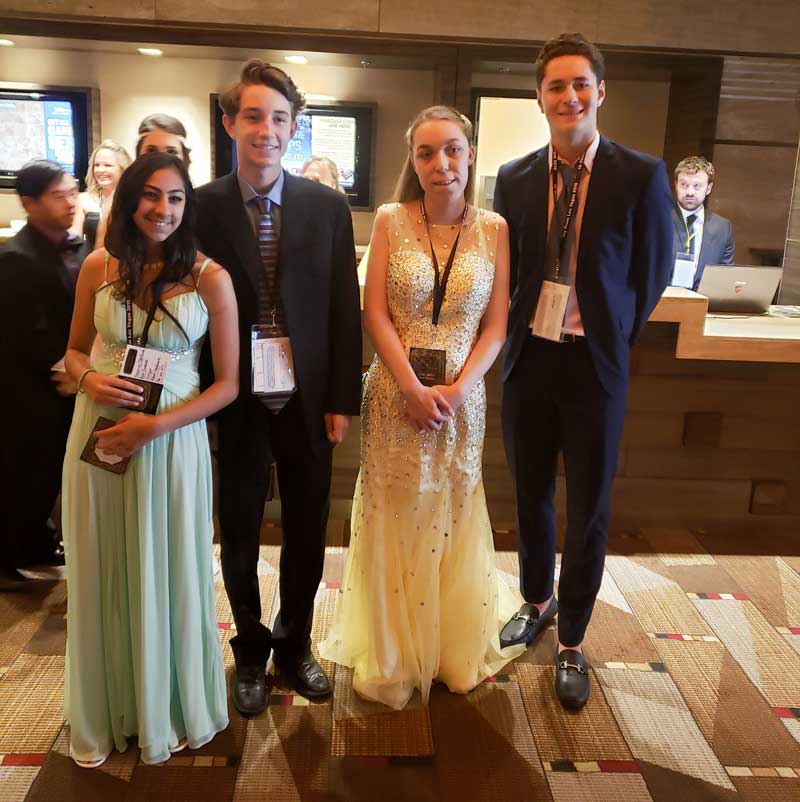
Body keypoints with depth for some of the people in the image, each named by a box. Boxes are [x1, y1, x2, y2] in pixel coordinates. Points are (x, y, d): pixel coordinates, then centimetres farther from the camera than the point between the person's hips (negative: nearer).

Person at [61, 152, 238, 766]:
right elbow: (76, 349, 13)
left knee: (167, 576, 11)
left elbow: (228, 383, -7)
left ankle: (169, 710, 36)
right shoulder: (99, 267, 1)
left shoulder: (209, 277, -8)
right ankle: (104, 714, 37)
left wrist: (156, 425, -18)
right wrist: (90, 381, -10)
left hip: (172, 439, -3)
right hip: (98, 435, 3)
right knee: (102, 576, 14)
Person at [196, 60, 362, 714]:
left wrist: (343, 400, -2)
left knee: (307, 534, 14)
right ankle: (251, 651, 37)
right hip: (234, 404, -1)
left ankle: (295, 643, 37)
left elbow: (345, 309, 0)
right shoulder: (202, 207, -4)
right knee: (239, 537, 14)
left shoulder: (328, 207, 0)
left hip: (307, 399, 1)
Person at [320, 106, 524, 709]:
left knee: (452, 518, 13)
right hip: (396, 392, 0)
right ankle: (392, 654, 30)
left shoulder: (493, 228, 1)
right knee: (396, 520, 9)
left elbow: (497, 325, 0)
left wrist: (454, 390, -13)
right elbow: (375, 314, -5)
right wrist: (415, 390, -14)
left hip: (461, 394, 1)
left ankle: (454, 647, 36)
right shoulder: (391, 221, -1)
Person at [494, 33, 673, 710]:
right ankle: (536, 601, 41)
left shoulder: (641, 175, -5)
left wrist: (614, 340, 2)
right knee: (531, 495, 16)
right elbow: (504, 269, 10)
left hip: (595, 363, -2)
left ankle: (571, 641, 26)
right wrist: (513, 335, 3)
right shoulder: (515, 179, 3)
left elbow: (652, 273, 2)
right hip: (528, 357, 3)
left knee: (588, 508, 7)